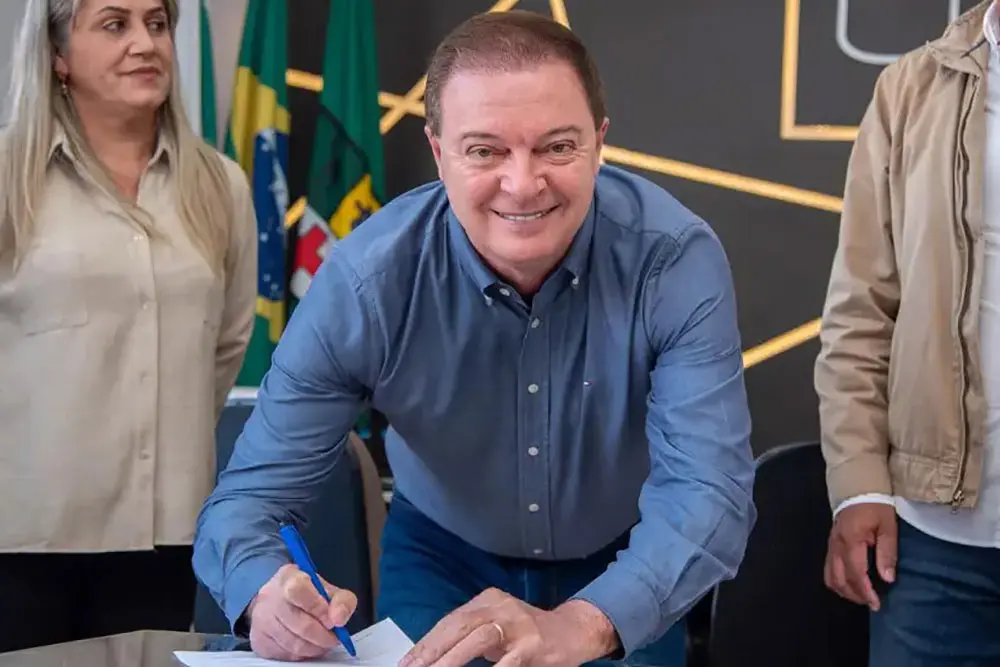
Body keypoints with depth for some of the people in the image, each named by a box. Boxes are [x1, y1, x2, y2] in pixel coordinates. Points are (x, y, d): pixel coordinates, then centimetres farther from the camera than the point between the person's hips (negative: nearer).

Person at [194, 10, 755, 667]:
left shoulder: (677, 260, -28)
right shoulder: (364, 281, -26)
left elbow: (708, 488, -34)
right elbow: (252, 492, -24)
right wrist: (270, 596, -47)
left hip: (623, 572, 0)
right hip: (441, 557, 1)